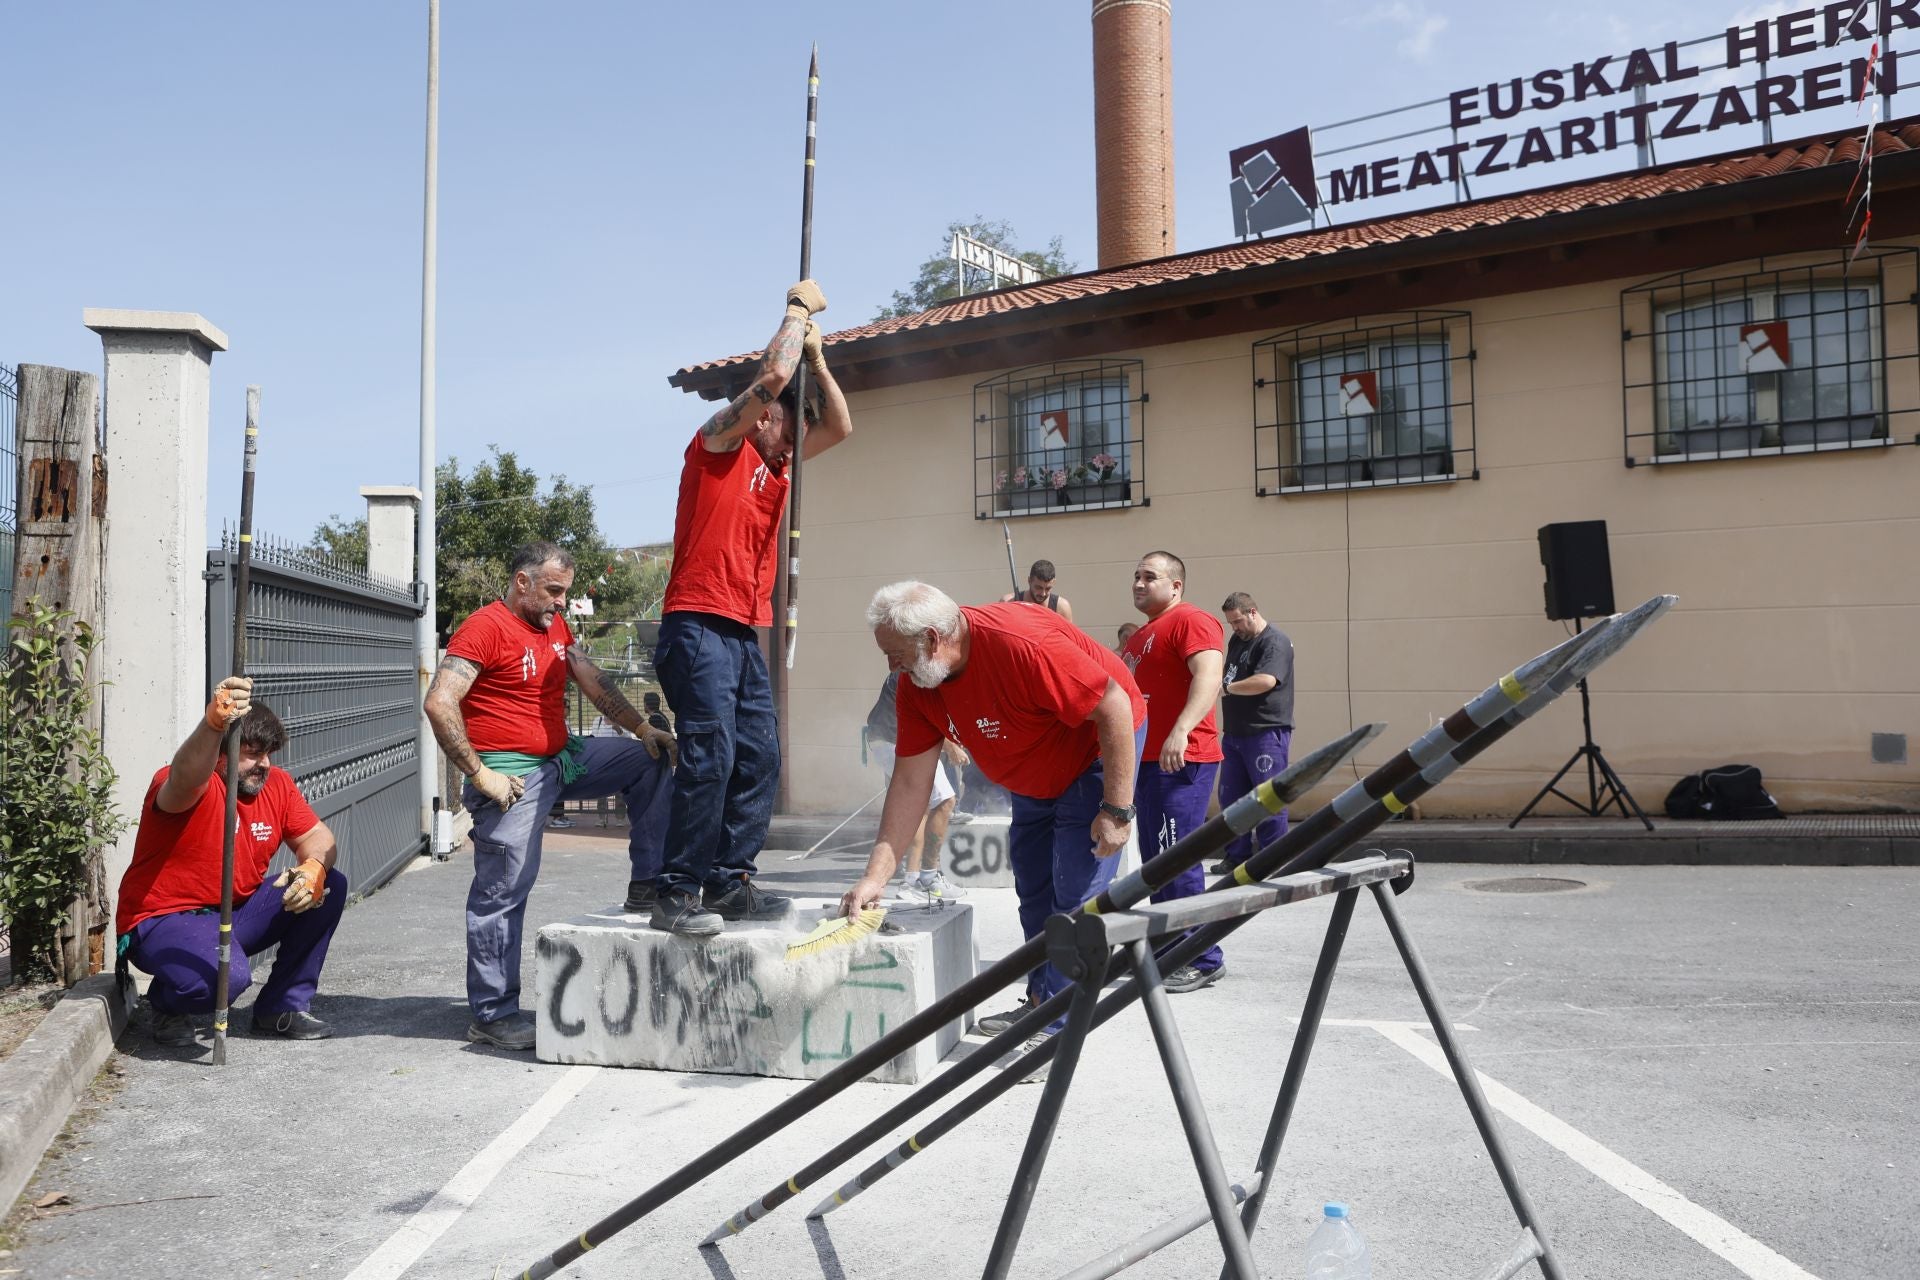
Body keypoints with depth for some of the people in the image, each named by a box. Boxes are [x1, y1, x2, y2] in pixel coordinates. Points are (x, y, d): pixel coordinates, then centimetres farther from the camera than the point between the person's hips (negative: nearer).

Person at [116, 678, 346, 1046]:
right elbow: (186, 777, -44)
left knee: (328, 887, -9)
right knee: (228, 977, -36)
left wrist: (315, 866, -22)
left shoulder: (276, 784, 3)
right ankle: (167, 1004, 4)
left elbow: (317, 837, 4)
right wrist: (213, 725, -64)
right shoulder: (197, 786, -19)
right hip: (165, 921, -7)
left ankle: (282, 1008, 3)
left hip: (239, 913, 7)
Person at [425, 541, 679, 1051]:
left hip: (564, 759, 8)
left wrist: (643, 729, 4)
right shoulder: (485, 628, -14)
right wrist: (480, 774, -19)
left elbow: (595, 682, 16)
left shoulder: (555, 626, 13)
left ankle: (646, 883, 8)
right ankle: (493, 1015, 5)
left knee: (651, 760, 6)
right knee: (502, 892, -5)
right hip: (514, 777, -8)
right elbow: (439, 704, -21)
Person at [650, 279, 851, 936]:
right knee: (709, 754, -15)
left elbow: (840, 427, 23)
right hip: (698, 626, -8)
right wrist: (799, 307, 2)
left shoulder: (775, 465, 20)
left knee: (759, 759, 5)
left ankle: (729, 882, 11)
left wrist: (816, 358, 15)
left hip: (745, 635, 9)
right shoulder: (717, 444, 0)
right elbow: (772, 376, -11)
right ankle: (677, 893, -11)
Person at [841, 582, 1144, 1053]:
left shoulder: (1022, 644, -37)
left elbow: (1115, 707, -31)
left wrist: (1117, 810, -28)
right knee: (1032, 888, 13)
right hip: (1033, 777, 8)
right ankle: (1040, 1001, 29)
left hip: (1100, 745, -8)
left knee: (1076, 892, -12)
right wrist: (876, 874, -11)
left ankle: (1059, 1030, -5)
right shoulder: (917, 684, -13)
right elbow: (911, 781, -8)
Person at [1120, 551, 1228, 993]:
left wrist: (1181, 730, -36)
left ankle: (1203, 961, -4)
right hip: (1146, 759, 10)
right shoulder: (1139, 636, 22)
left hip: (1180, 761, -10)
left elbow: (1209, 675, -25)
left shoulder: (1191, 620, -9)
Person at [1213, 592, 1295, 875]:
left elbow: (1266, 680, -25)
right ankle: (1237, 855, 18)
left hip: (1266, 733, -9)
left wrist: (1227, 687, -17)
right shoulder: (1237, 641, 17)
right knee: (1230, 797, 10)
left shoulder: (1275, 642, -11)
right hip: (1234, 732, 9)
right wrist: (1216, 680, 7)